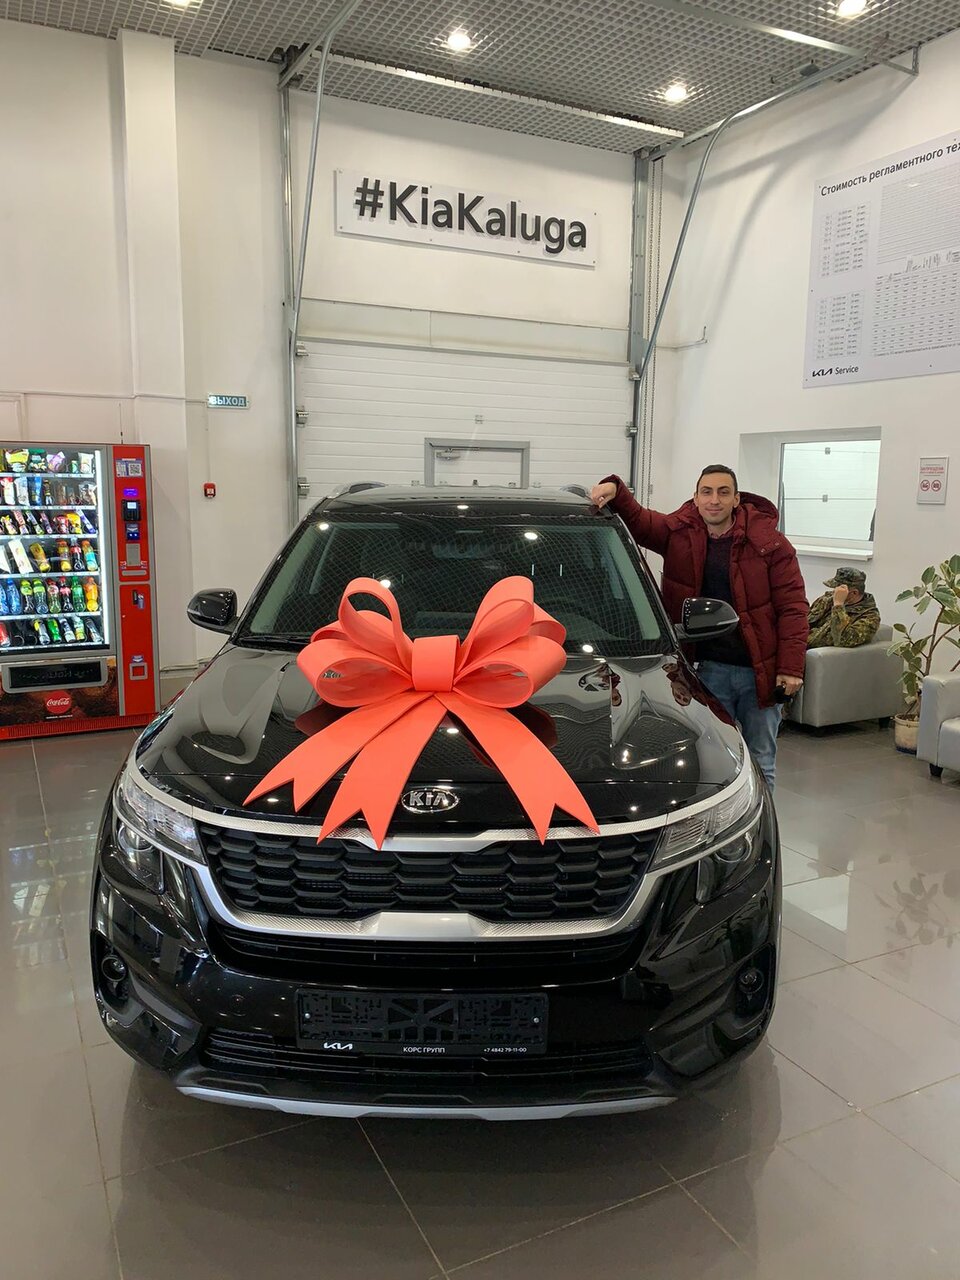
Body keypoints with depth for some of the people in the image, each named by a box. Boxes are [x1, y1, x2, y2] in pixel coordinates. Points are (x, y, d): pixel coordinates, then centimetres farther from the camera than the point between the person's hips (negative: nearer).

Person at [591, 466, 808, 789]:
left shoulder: (769, 541, -7)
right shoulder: (680, 532, 1)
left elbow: (792, 607, -7)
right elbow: (637, 520, 11)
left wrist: (791, 668, -13)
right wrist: (614, 489, -11)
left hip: (761, 671, -2)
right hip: (709, 669, 2)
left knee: (761, 763, 10)